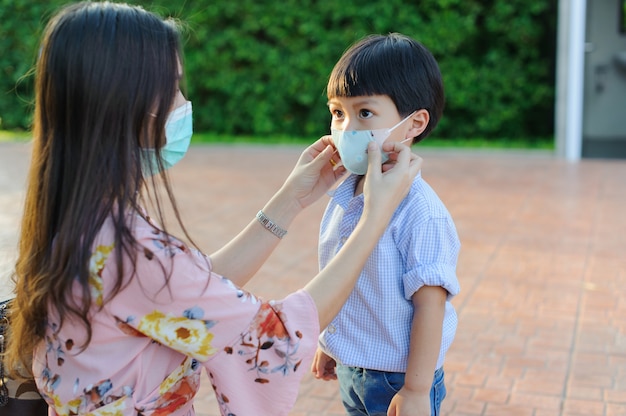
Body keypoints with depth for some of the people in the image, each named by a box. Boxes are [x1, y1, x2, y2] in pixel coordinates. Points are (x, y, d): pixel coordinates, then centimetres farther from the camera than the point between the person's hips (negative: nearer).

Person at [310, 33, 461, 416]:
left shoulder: (420, 212, -24)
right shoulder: (344, 195, -1)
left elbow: (429, 305, -21)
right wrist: (328, 345, 18)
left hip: (398, 381, -7)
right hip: (351, 372, 7)